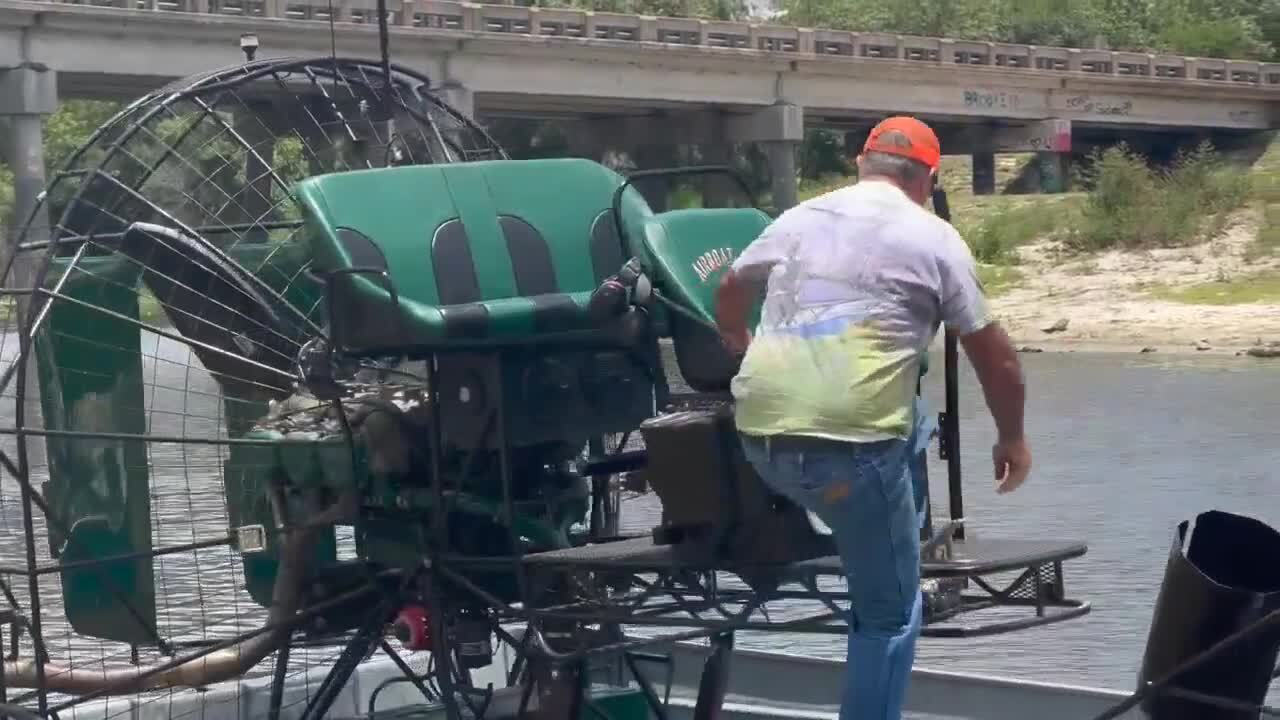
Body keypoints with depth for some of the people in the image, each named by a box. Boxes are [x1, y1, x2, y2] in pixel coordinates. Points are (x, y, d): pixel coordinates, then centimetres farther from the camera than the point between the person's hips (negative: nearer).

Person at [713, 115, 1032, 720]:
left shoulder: (799, 218, 18)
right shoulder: (933, 237, 5)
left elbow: (728, 296, 33)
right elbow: (994, 356, 8)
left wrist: (742, 348, 52)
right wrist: (1011, 439, 23)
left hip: (759, 433, 6)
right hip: (849, 441, -6)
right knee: (889, 614, 6)